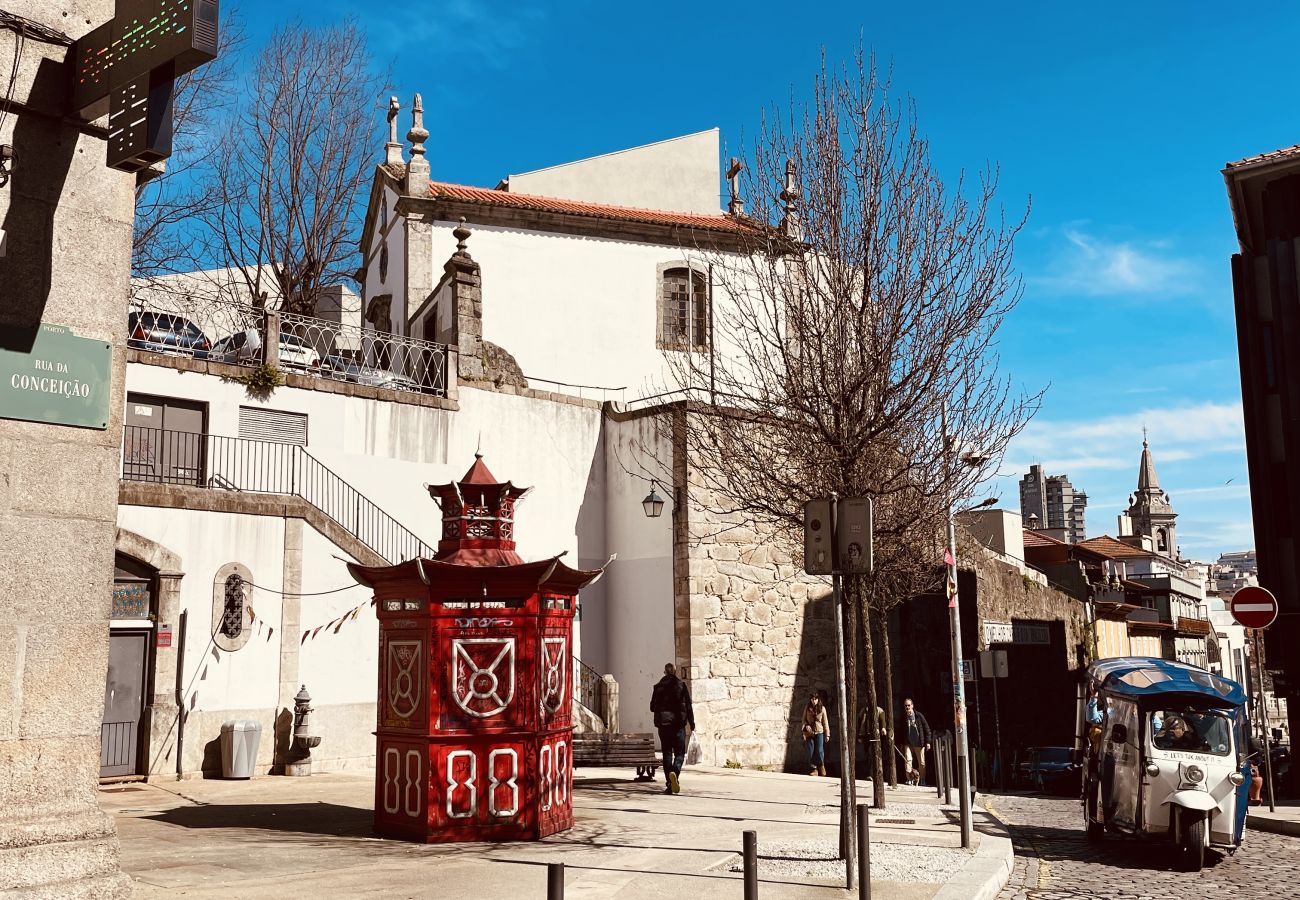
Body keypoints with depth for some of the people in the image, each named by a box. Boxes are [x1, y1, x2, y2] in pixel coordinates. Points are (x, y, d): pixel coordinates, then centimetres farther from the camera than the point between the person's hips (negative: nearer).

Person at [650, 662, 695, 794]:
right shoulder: (681, 685, -2)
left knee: (667, 753, 9)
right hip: (678, 724, -2)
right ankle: (675, 772, -24)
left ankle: (669, 784, 6)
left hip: (663, 724, 2)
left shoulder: (658, 686, 3)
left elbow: (652, 707, 8)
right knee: (679, 753, 5)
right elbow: (688, 706, -4)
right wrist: (692, 724, 2)